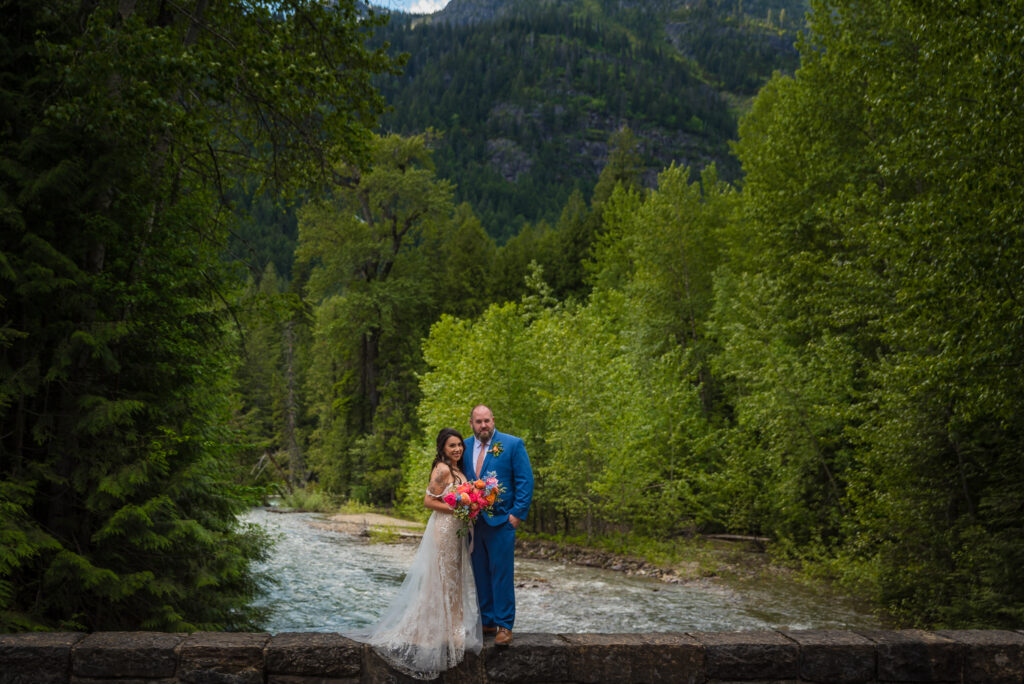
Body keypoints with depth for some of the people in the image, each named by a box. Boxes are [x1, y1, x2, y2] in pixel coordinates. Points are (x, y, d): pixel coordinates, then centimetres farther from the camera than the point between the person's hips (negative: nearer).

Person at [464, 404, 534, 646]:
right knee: (480, 575, 10)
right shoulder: (465, 447, 10)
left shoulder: (513, 445, -3)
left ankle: (504, 626, 4)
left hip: (500, 520, -5)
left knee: (502, 574, -3)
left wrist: (517, 514, -11)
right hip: (473, 522, 5)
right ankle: (486, 622, 20)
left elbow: (525, 480, -5)